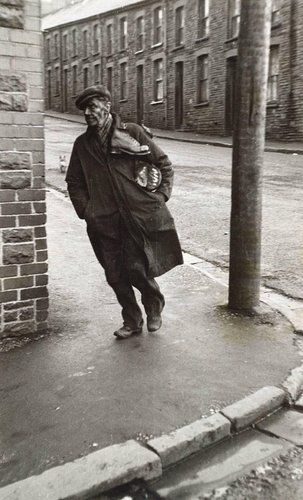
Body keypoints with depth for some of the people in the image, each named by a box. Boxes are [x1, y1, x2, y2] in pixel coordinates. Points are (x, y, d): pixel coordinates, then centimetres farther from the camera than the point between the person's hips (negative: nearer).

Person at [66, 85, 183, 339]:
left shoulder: (132, 132, 2)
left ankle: (155, 309, 25)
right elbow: (74, 182, 20)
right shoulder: (83, 144, 12)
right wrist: (85, 210, 8)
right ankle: (132, 321, 28)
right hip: (105, 221, 4)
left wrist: (161, 196, 0)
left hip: (140, 215, -3)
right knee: (115, 275, 6)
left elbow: (164, 163, 8)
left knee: (138, 269, -7)